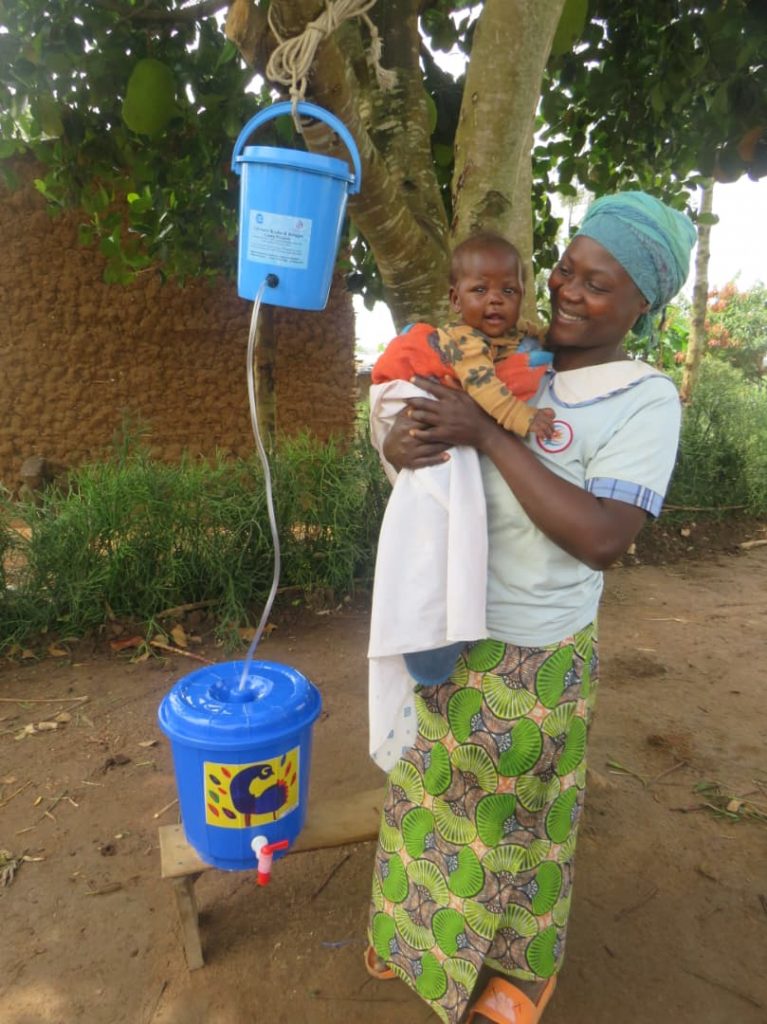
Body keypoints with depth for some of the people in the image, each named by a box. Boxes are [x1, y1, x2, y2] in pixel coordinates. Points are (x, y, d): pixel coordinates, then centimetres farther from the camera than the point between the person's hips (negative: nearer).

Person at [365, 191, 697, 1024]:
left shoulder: (645, 400, -14)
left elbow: (602, 538, -25)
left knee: (519, 825, 18)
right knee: (432, 794, 24)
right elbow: (405, 420, 5)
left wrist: (487, 435, -27)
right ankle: (426, 935, 53)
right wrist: (400, 443, -20)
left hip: (530, 656, -5)